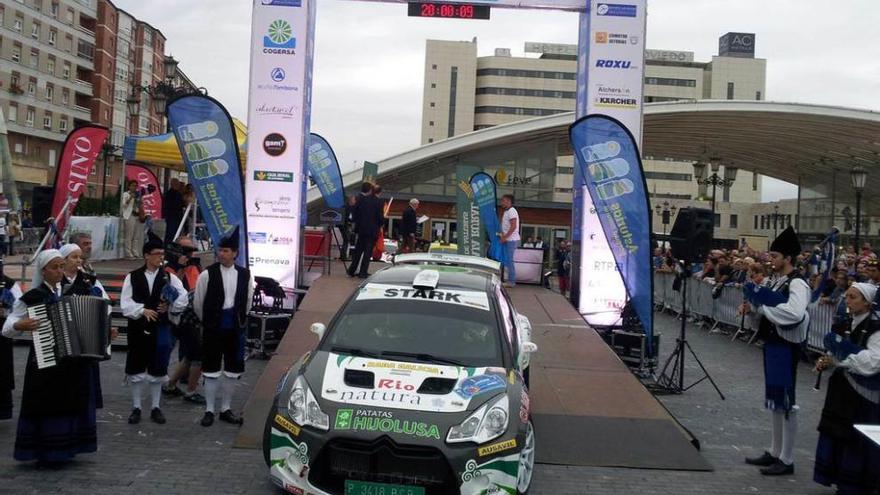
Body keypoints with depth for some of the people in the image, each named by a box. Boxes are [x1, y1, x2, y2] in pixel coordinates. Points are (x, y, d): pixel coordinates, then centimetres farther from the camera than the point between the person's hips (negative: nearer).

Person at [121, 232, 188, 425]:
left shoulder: (169, 277, 1)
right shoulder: (132, 277, -1)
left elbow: (183, 299, -5)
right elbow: (125, 304, -6)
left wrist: (170, 306, -20)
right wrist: (142, 310, -19)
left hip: (160, 329, 1)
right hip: (137, 328, -1)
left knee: (157, 370, 9)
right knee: (136, 369, 7)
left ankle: (156, 407, 22)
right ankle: (136, 408, 20)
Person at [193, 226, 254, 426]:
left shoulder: (245, 275, -2)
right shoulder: (208, 274, -9)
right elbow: (198, 303, 0)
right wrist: (208, 321, 9)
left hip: (235, 327, 3)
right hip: (213, 327, -3)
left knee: (233, 370, 9)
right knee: (212, 369, 3)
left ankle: (226, 409, 21)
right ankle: (209, 410, 13)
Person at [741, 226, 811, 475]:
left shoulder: (797, 284, -17)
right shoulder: (776, 280, 10)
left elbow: (794, 313, -33)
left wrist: (762, 307, -24)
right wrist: (753, 305, 1)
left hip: (785, 347, -9)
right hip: (772, 344, 9)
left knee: (786, 401, -1)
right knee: (775, 400, 17)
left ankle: (787, 459, 8)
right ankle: (775, 452, 29)